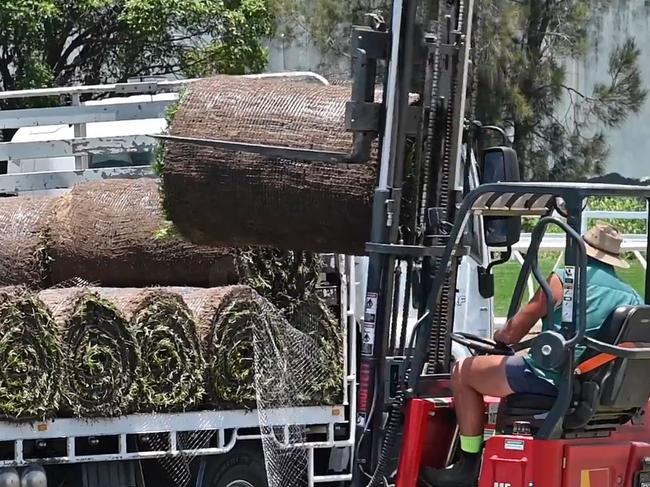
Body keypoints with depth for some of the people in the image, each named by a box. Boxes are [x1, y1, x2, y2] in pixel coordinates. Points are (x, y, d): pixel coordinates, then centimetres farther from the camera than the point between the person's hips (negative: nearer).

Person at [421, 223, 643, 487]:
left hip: (552, 380, -7)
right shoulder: (632, 296, 8)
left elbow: (514, 332, -2)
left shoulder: (564, 279, -6)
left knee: (463, 371, 9)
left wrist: (501, 337, 23)